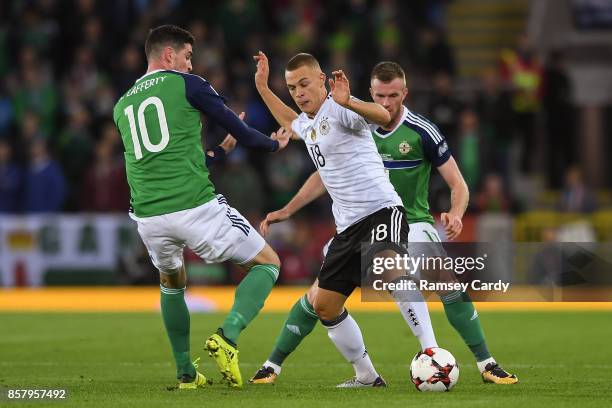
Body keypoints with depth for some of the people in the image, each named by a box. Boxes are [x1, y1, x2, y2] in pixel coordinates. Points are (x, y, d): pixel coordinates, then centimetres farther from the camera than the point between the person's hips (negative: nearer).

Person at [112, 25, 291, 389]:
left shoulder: (122, 106, 20)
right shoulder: (188, 85, 3)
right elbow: (242, 133, 8)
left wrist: (219, 151, 42)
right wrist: (275, 144, 29)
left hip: (148, 216, 5)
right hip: (196, 207, -5)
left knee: (172, 282, 33)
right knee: (267, 263, 10)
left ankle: (186, 373, 30)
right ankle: (227, 337, -11)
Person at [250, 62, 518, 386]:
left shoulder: (422, 132, -14)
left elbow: (457, 183, -12)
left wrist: (455, 214, -33)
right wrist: (286, 211, 3)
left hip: (412, 223, -2)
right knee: (318, 295, -8)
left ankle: (486, 365, -11)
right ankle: (272, 365, 7)